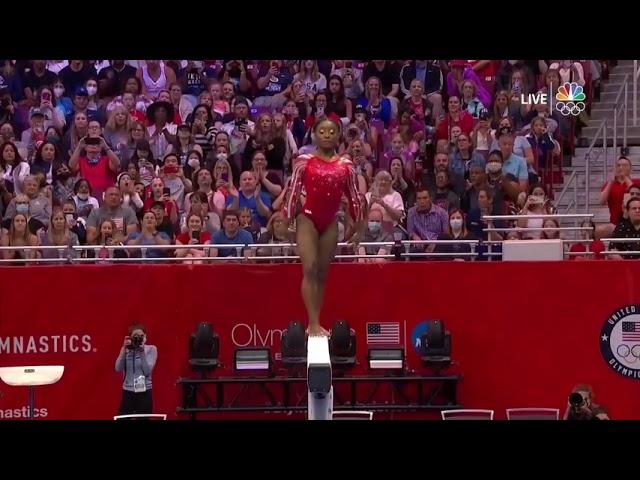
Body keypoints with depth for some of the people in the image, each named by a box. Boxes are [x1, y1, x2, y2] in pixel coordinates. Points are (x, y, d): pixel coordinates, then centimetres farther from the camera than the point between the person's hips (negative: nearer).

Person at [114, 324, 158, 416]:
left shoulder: (151, 349, 1)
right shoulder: (126, 350, 7)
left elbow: (147, 371, -11)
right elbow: (118, 368, -7)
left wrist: (142, 351, -16)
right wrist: (124, 349, -13)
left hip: (144, 393, -2)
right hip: (127, 393, 2)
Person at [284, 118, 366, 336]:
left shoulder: (346, 165, 5)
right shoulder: (304, 162, -2)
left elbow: (354, 196, 11)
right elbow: (293, 191, 1)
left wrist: (359, 226, 13)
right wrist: (288, 220, 1)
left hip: (330, 223, 3)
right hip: (308, 219, -3)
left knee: (322, 273, 6)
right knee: (309, 269, -14)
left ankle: (315, 323, 11)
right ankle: (313, 324, -16)